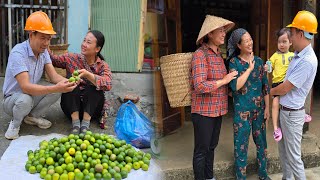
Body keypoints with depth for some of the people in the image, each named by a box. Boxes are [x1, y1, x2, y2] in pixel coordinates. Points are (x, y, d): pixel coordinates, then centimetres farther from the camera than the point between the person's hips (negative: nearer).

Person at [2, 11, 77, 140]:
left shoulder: (43, 51, -5)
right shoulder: (18, 53, -28)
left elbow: (54, 76, -11)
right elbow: (25, 87, -37)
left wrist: (67, 82, -34)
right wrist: (55, 88, -47)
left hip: (31, 95, 6)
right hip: (13, 99, -6)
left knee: (58, 89, -18)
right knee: (25, 99, -39)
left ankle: (33, 116, 4)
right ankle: (15, 124, -5)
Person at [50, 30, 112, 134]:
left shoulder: (102, 66, -4)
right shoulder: (72, 59, 4)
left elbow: (107, 85, -24)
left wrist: (88, 75, -36)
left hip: (92, 109, -1)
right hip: (72, 107, 2)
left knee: (94, 85, -24)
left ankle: (86, 122, -29)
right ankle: (75, 121, -28)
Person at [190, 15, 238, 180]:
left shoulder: (218, 54, 10)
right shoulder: (200, 54, -16)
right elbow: (199, 86, -25)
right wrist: (224, 80, -17)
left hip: (217, 110, 8)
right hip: (204, 111, -8)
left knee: (211, 147, 19)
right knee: (201, 150, 5)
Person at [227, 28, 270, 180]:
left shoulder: (258, 60, 4)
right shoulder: (234, 62, -8)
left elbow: (265, 85, 7)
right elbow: (235, 86, -20)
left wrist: (267, 107, 4)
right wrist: (249, 69, -16)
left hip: (259, 108, 4)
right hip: (242, 110, -4)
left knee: (261, 142, 15)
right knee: (241, 145, 4)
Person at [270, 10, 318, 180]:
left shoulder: (307, 61, -24)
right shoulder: (298, 55, 5)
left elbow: (284, 89, -19)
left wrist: (268, 92, -2)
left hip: (292, 113, -9)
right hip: (284, 109, 9)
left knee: (293, 156, 2)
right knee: (283, 150, 20)